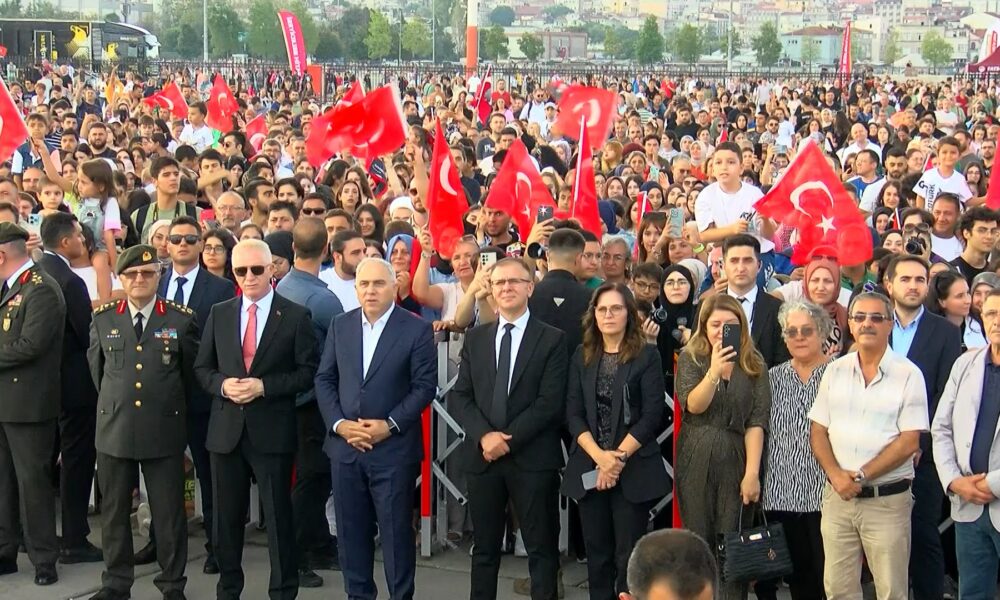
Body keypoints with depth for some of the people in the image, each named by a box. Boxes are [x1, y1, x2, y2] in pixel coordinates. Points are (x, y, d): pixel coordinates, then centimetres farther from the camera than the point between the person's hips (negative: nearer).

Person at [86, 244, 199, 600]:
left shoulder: (182, 320, -1)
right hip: (114, 428, 2)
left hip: (165, 430, -2)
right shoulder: (103, 319, 5)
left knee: (169, 513, 3)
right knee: (114, 511, 10)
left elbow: (190, 373, 7)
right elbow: (96, 369, 17)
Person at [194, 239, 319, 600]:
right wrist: (223, 384, -11)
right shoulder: (219, 314, 8)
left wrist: (263, 386, -17)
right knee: (227, 516, 12)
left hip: (272, 431, -4)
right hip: (227, 429, 4)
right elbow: (202, 368, 10)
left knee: (278, 516, 2)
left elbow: (307, 372, -6)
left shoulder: (296, 316, -3)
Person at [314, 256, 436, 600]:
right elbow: (324, 380, 8)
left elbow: (425, 386, -7)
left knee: (397, 531, 3)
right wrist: (338, 423, -7)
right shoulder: (340, 326, 8)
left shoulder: (417, 329, -5)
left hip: (394, 449, -4)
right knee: (351, 530, 10)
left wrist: (390, 425, -15)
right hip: (345, 446, 4)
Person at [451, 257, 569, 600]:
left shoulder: (552, 339, -1)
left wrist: (509, 440, -14)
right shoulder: (475, 338, 11)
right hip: (483, 456, 4)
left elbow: (550, 402, -9)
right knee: (484, 548, 11)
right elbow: (460, 396, 6)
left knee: (542, 549, 3)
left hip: (533, 458, -4)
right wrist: (484, 436, -11)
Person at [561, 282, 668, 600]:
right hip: (589, 468, 4)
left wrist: (618, 457, -13)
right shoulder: (582, 357, 8)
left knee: (629, 555, -2)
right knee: (597, 553, 9)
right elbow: (573, 414, 2)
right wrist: (599, 456, -12)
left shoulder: (647, 356, -2)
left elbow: (652, 416, -8)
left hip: (634, 469, -3)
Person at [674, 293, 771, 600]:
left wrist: (752, 473, -12)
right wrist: (715, 371, -26)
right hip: (696, 463, 1)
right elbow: (693, 405, -11)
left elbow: (757, 421, -4)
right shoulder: (690, 359, 4)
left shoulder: (754, 365, 2)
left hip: (736, 463, 0)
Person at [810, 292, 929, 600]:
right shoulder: (835, 371, 8)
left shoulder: (908, 375, -4)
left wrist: (860, 476, -14)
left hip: (888, 501, -3)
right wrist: (836, 475, -10)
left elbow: (909, 442, -9)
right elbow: (818, 432, 7)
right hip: (838, 496, 3)